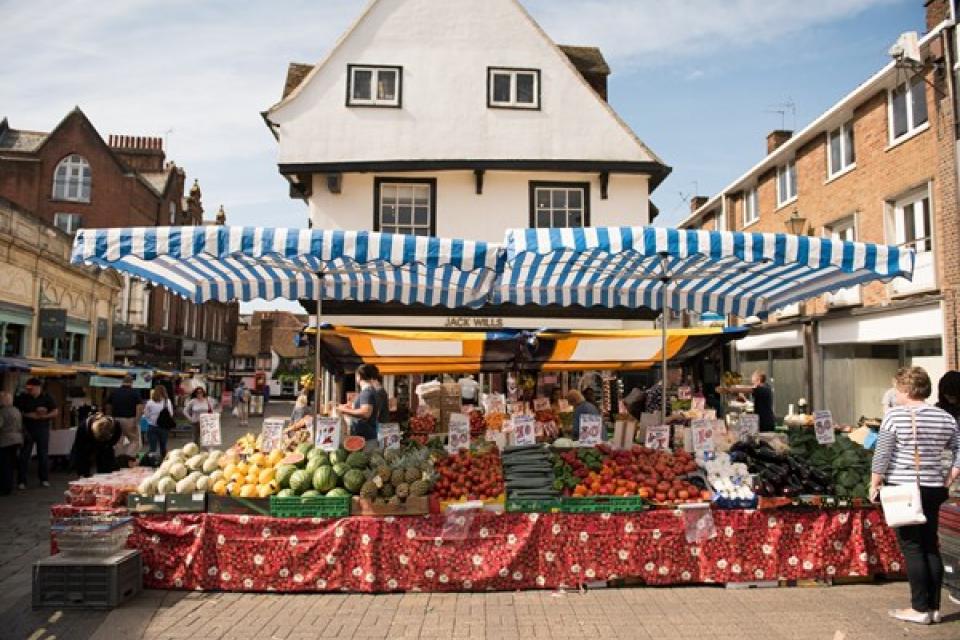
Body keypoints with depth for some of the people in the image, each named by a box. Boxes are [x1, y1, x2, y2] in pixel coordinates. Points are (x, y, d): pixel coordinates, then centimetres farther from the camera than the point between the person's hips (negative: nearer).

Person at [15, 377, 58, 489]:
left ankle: (44, 479, 17)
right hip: (27, 429, 0)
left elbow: (56, 412, 0)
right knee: (24, 455, 0)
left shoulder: (46, 397, -1)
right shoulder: (23, 397, -2)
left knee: (43, 454, 7)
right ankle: (22, 481, 7)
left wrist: (44, 416, -15)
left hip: (43, 429, 0)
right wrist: (27, 415, -14)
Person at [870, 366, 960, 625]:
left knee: (912, 548, 1)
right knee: (931, 547, 13)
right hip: (933, 488, 6)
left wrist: (875, 484, -2)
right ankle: (934, 608, 19)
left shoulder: (895, 415, -11)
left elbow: (882, 455, -11)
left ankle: (920, 609, 6)